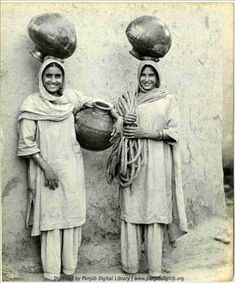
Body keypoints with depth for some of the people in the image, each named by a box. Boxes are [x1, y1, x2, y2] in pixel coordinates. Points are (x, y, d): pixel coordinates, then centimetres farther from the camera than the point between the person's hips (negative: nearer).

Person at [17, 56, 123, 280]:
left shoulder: (71, 97, 3)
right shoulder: (32, 104, -7)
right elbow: (26, 143, -8)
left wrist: (118, 118, 3)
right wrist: (46, 167, -13)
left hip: (72, 167, 4)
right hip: (47, 168, -4)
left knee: (72, 214, 9)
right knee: (50, 216, 2)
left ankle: (70, 266, 25)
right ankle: (51, 271, 17)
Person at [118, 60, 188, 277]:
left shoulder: (168, 100, 6)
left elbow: (173, 132, -1)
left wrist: (146, 133, -12)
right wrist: (124, 122, -8)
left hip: (157, 163, -2)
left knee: (155, 210, -1)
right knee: (131, 209, 1)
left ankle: (155, 267, 9)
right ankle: (130, 264, 11)